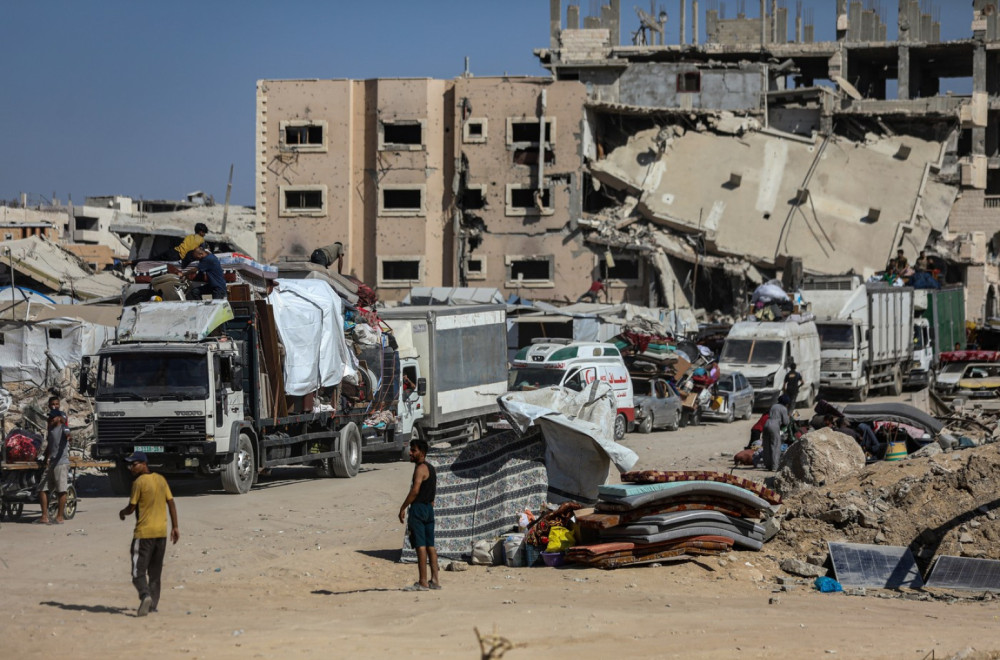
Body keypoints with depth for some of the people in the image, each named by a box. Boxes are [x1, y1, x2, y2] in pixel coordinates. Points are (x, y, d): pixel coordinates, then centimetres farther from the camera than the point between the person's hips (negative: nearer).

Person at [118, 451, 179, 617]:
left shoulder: (139, 482, -10)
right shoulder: (161, 479, 9)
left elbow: (132, 507, -8)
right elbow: (171, 503, 9)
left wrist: (122, 513, 14)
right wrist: (175, 526, 13)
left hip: (144, 533, -6)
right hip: (161, 532, 6)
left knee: (138, 571, -5)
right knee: (155, 572, 15)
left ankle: (145, 595, -28)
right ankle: (153, 604, 14)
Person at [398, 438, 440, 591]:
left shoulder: (420, 468, -13)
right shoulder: (431, 468, 16)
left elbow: (415, 490, -21)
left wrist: (403, 508, -18)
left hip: (418, 508, -10)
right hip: (429, 508, 10)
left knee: (420, 546, -9)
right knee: (430, 545, 10)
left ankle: (422, 583, -10)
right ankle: (435, 580, 10)